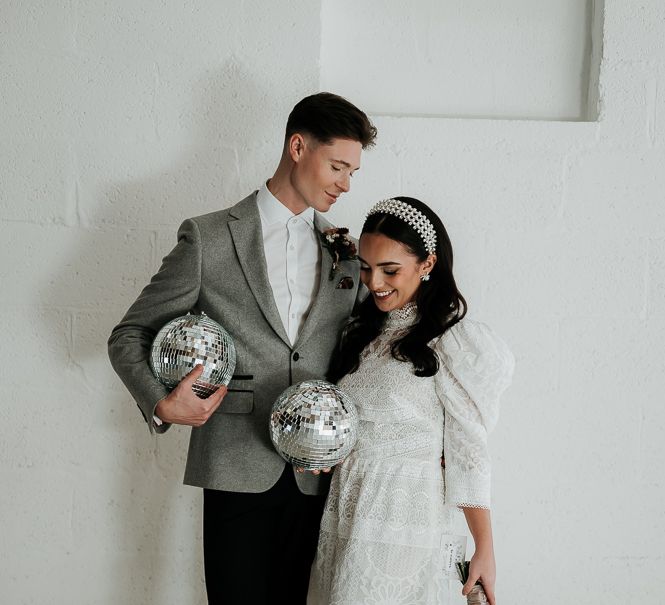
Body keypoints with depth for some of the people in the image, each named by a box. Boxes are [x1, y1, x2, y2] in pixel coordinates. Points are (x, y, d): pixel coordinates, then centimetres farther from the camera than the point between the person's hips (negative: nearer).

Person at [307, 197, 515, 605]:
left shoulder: (452, 342, -11)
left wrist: (485, 550, -9)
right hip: (342, 511, 7)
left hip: (401, 519, -7)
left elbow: (467, 454, -10)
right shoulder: (364, 331, 11)